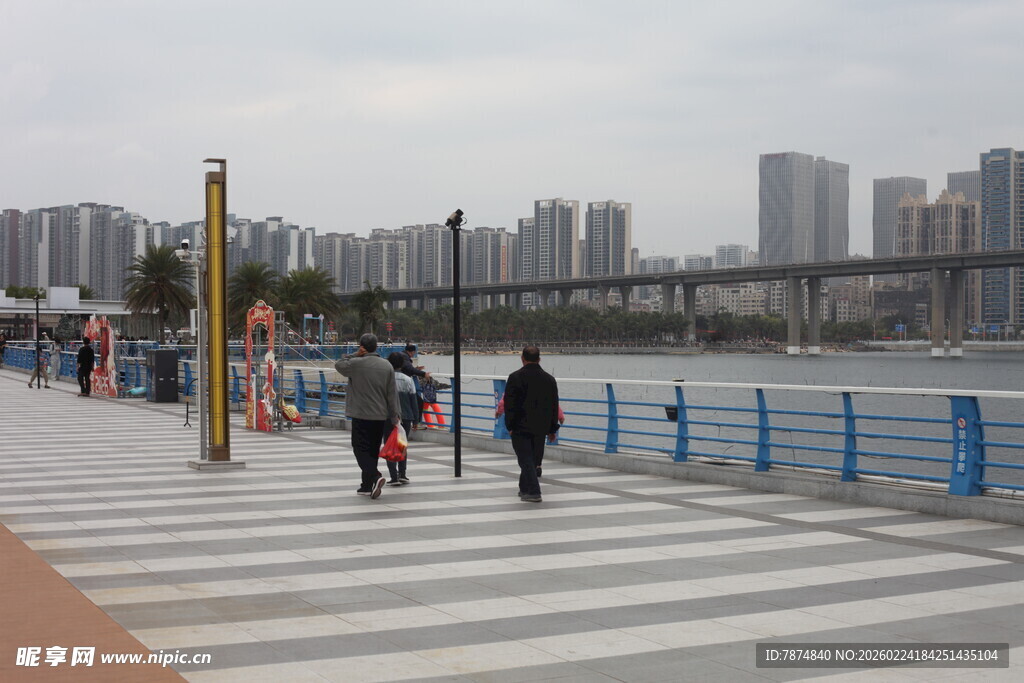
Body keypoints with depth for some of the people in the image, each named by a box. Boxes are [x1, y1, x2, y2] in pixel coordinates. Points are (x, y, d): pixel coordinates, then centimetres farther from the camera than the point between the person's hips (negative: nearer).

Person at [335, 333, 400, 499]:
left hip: (361, 415, -5)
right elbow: (392, 393, 5)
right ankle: (367, 486, 19)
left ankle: (375, 476, -23)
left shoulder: (356, 363, -11)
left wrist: (355, 354, 7)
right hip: (381, 416, 5)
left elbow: (338, 365, 8)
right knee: (373, 450, 13)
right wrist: (395, 415, 8)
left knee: (360, 449, -1)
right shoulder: (387, 366, 4)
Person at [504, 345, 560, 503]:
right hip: (540, 428, 4)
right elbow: (554, 406, 10)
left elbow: (509, 403, -9)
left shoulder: (515, 377, -7)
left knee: (526, 459, -3)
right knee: (534, 459, 14)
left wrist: (510, 425, -3)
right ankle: (524, 488, 26)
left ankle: (533, 492, -12)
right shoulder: (549, 379, 6)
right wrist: (552, 429, 16)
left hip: (520, 427, -4)